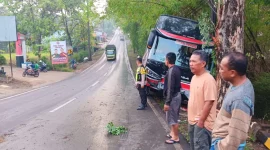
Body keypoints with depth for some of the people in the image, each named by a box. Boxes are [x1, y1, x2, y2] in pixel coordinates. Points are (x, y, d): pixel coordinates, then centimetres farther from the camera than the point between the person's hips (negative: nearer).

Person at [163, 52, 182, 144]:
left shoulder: (171, 71, -22)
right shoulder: (176, 69, 8)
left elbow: (170, 88, -23)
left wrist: (167, 102, -20)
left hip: (173, 97, -10)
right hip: (177, 95, 10)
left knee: (172, 118, 2)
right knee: (173, 117, 20)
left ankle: (176, 137, 12)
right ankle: (173, 133, 33)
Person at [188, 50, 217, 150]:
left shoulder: (208, 79, -21)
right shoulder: (194, 77, 8)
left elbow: (209, 102, -23)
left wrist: (201, 121, -20)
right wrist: (190, 117, 16)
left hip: (202, 123, -9)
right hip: (192, 121, 9)